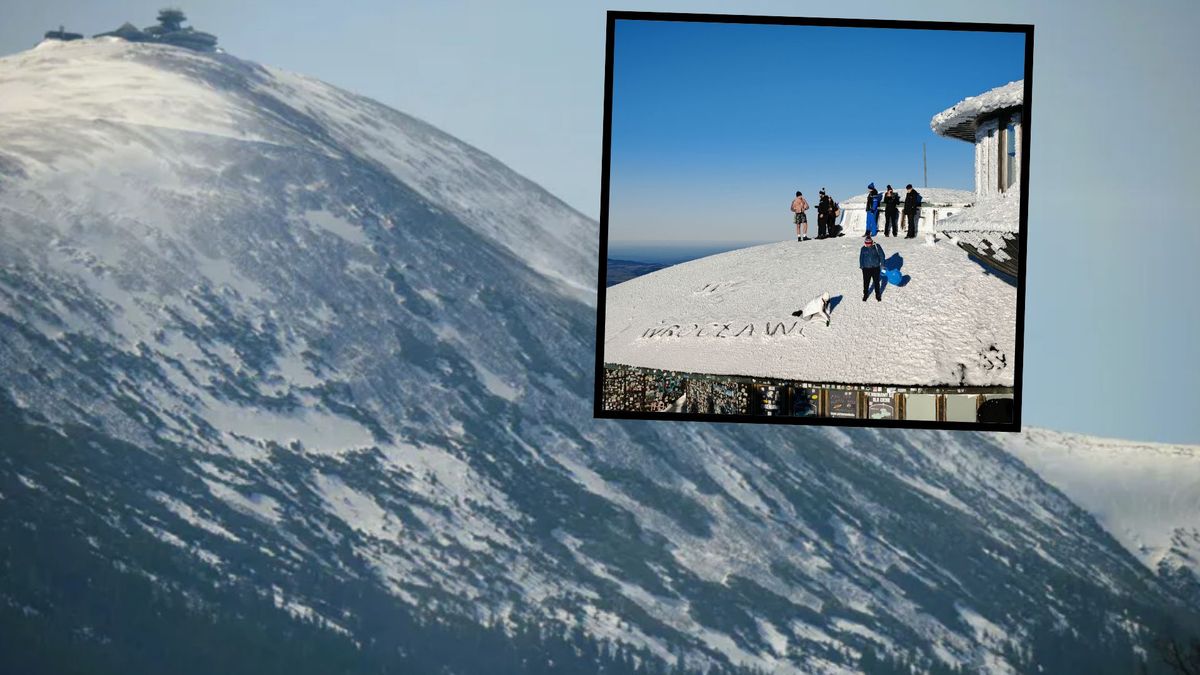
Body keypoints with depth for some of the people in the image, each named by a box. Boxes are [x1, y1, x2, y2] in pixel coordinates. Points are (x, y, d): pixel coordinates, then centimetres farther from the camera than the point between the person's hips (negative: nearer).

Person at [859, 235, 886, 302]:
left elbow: (882, 256, -1)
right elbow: (861, 258, 10)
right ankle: (865, 295, 24)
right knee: (866, 283, 5)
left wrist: (882, 264, -6)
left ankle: (878, 295, 25)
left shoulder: (877, 247, -7)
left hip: (875, 268, -1)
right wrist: (861, 265, 3)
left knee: (876, 282, 9)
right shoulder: (863, 249, -2)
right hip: (866, 268, 1)